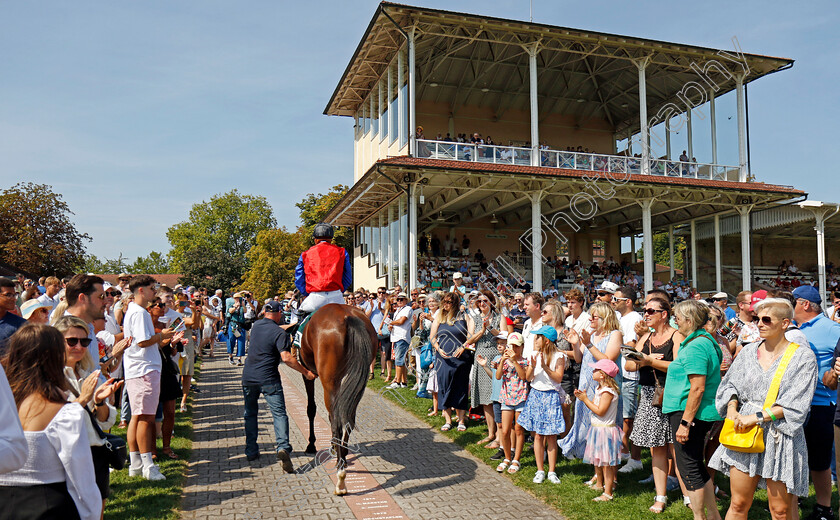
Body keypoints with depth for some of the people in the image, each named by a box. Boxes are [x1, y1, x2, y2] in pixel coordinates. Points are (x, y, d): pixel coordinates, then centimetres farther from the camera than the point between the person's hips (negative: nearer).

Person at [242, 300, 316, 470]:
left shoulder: (256, 325, 7)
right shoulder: (280, 333, -13)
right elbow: (286, 358, -22)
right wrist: (306, 372, -15)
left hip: (248, 377, 6)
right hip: (269, 379, -5)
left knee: (250, 414, 19)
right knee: (279, 413, -4)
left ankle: (251, 451, 23)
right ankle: (282, 447, -23)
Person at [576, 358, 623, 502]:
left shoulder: (608, 391, -21)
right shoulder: (600, 389, 11)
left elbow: (600, 411, -24)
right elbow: (594, 405, 13)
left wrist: (585, 399, -19)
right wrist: (583, 397, 3)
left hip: (605, 430, -10)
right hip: (597, 428, 10)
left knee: (606, 462, -4)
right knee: (597, 459, 22)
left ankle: (608, 493, 1)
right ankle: (599, 484, 39)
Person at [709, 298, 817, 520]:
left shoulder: (803, 357, -4)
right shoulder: (749, 351, 8)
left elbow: (795, 404, -10)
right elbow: (732, 385, 14)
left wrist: (756, 417, -16)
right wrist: (732, 408, -6)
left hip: (780, 433, -3)